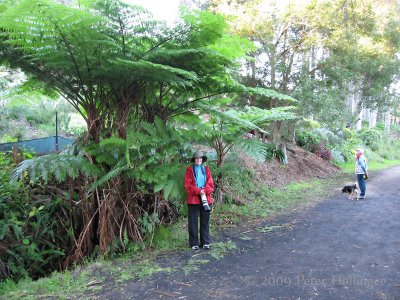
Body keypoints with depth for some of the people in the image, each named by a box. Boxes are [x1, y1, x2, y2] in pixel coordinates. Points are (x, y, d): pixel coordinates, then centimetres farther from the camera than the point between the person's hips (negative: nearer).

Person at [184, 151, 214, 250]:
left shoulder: (206, 169, 11)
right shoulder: (190, 170, 3)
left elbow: (210, 183, 5)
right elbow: (187, 185, -5)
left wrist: (204, 191, -13)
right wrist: (198, 191, -15)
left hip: (206, 199, 3)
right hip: (193, 199, -2)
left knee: (205, 221, 8)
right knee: (193, 222, 2)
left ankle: (205, 242, 18)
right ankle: (194, 243, 12)